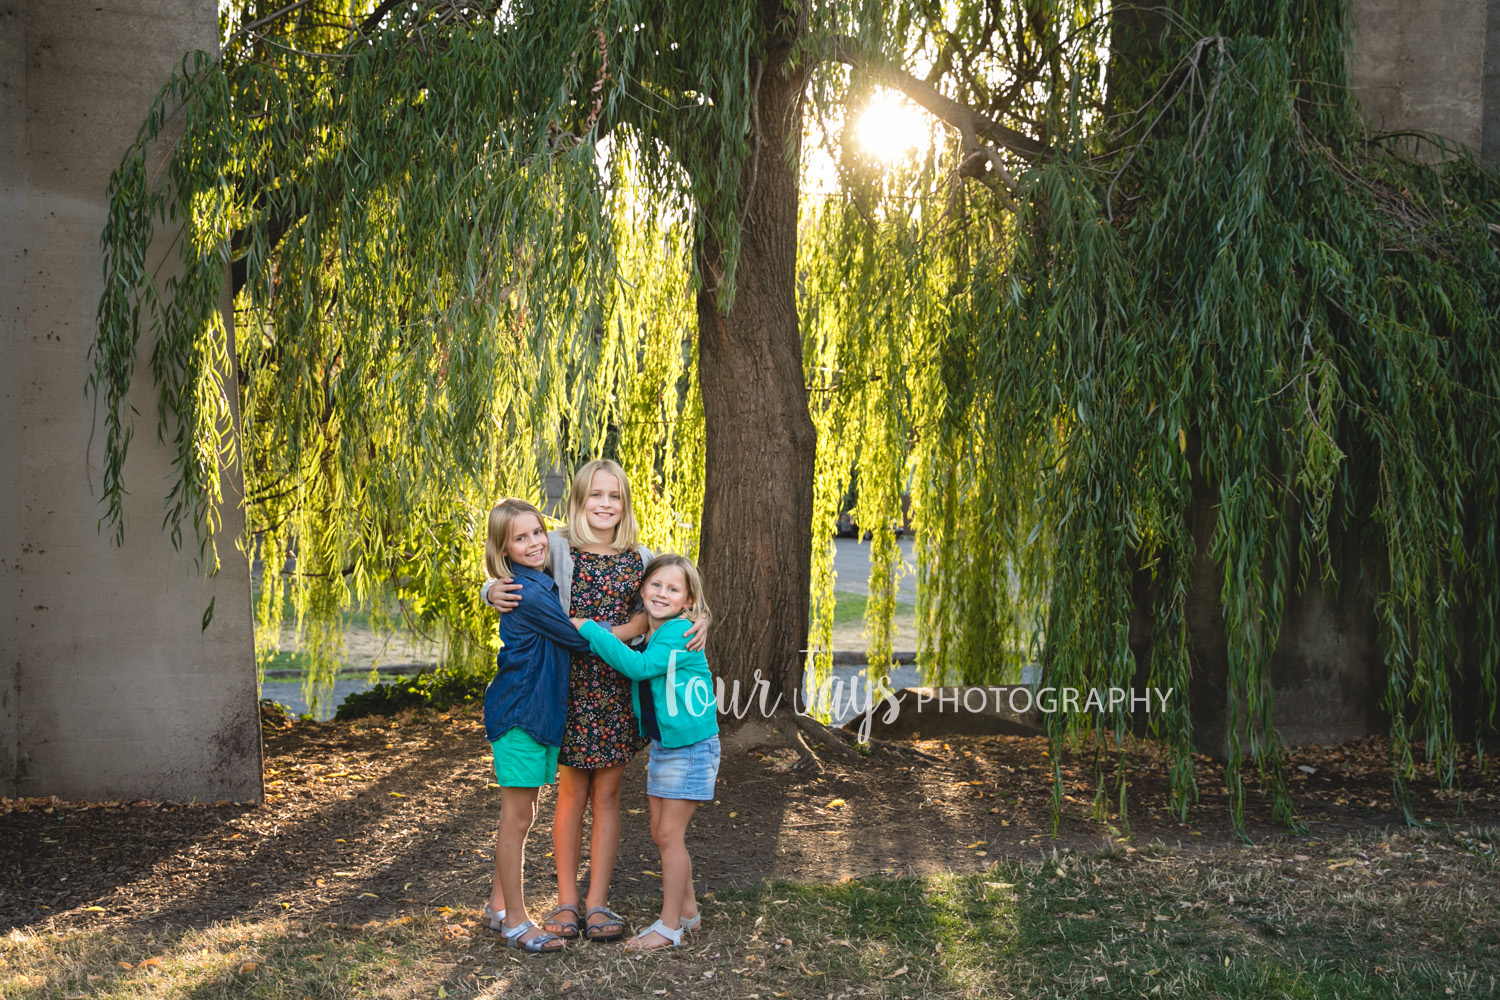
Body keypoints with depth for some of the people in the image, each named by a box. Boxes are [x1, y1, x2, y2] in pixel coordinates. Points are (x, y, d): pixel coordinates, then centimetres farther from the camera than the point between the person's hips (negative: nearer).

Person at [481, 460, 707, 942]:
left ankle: (597, 902, 15)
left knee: (606, 794, 7)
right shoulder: (557, 548, -2)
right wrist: (493, 592, -23)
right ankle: (566, 901, 15)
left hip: (619, 683, 2)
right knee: (572, 793, 5)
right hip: (570, 681, -2)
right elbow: (500, 583, 1)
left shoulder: (639, 558, 6)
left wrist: (700, 619, -9)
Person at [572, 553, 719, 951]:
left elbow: (638, 665, -31)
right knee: (662, 834, 13)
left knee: (670, 833, -6)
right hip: (661, 746, 8)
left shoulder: (681, 634, -20)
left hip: (692, 748, -8)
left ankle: (669, 926, 2)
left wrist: (589, 629, -26)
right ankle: (687, 909, 29)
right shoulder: (645, 633, 5)